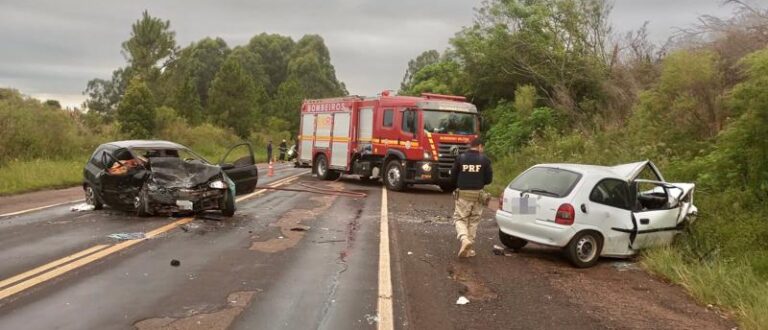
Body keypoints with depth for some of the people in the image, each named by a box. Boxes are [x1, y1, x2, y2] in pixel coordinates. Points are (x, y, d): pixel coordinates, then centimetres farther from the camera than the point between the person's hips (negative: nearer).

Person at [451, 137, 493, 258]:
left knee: (460, 219, 6)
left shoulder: (460, 158, -2)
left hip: (463, 193, -1)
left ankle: (464, 239, -20)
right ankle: (469, 248, 15)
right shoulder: (485, 160, -2)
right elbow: (489, 179, -1)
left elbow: (453, 175, 2)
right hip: (478, 194, 1)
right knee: (473, 221, 12)